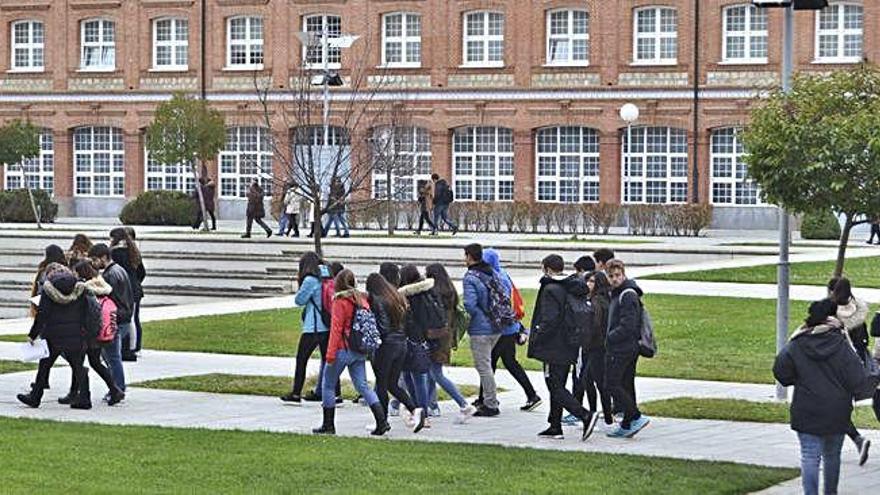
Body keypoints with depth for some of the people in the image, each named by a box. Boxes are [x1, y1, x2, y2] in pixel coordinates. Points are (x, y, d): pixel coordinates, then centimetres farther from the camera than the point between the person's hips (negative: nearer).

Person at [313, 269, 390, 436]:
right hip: (360, 351, 7)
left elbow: (336, 329, -15)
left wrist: (330, 353, -14)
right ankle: (382, 421, -4)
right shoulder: (362, 300, 8)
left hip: (343, 349, -7)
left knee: (328, 385, 8)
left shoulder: (340, 301, -11)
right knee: (362, 386, 8)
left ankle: (328, 425, 11)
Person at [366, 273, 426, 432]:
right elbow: (403, 320, 13)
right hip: (402, 343, 7)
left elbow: (382, 327, -16)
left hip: (386, 345, -7)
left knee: (381, 384, 4)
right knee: (393, 384, 14)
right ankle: (415, 409, -2)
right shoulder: (397, 298, 12)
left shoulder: (377, 300, -11)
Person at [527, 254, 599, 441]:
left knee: (555, 388, -6)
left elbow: (550, 320, -21)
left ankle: (586, 415, -19)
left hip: (553, 348, -9)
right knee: (557, 387, 16)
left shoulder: (550, 289, -15)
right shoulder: (573, 288, 11)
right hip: (568, 348, 9)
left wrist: (536, 340, -12)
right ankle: (555, 426, 19)